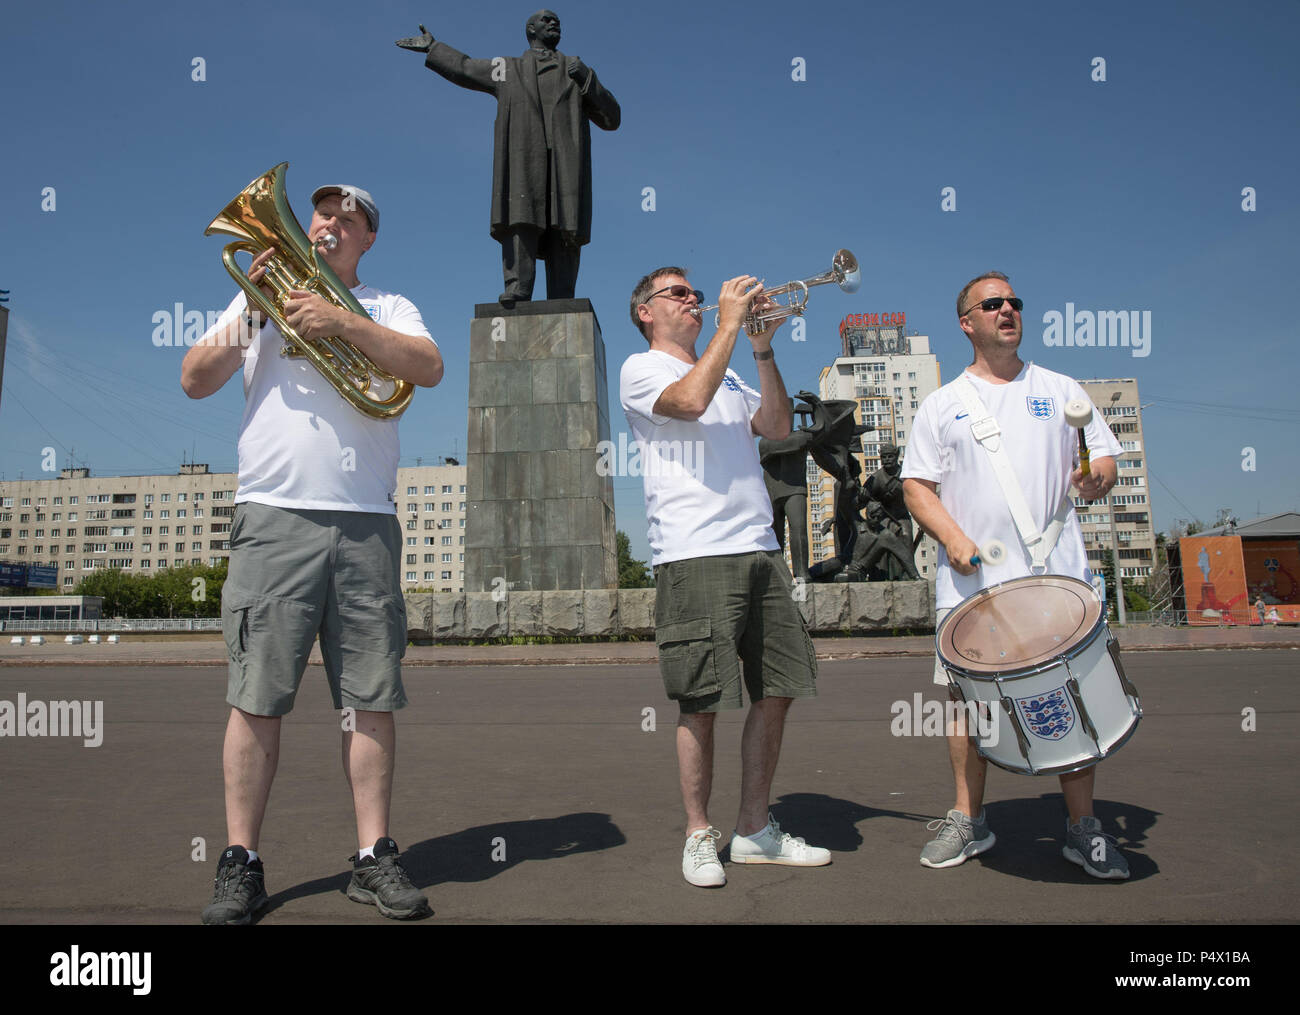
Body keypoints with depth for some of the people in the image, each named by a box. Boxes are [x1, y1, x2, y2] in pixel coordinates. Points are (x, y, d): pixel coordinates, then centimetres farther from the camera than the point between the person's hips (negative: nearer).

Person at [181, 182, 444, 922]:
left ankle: (374, 857, 9)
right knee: (258, 696, -2)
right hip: (275, 516, 0)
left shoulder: (386, 306, 18)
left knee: (373, 696, 0)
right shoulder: (264, 296, 20)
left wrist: (344, 323, -12)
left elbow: (430, 368, -3)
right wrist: (250, 312, -3)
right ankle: (241, 863, 7)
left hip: (366, 523, 0)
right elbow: (196, 381, 9)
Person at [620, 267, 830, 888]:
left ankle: (755, 829, 20)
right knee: (702, 703, -4)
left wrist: (763, 348, 6)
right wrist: (729, 324, -7)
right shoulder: (641, 369, 6)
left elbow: (777, 427, 12)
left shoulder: (727, 375, 26)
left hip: (760, 548, 7)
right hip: (694, 554, -6)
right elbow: (690, 400, -15)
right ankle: (698, 834, 13)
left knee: (775, 693, 6)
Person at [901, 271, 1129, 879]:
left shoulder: (1060, 390, 14)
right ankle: (969, 821, 17)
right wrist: (952, 536, -12)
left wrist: (1096, 480, -10)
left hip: (1058, 574, 1)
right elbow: (916, 485, 5)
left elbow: (1107, 457, 13)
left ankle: (1083, 827, 14)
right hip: (971, 578, 0)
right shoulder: (943, 405, 10)